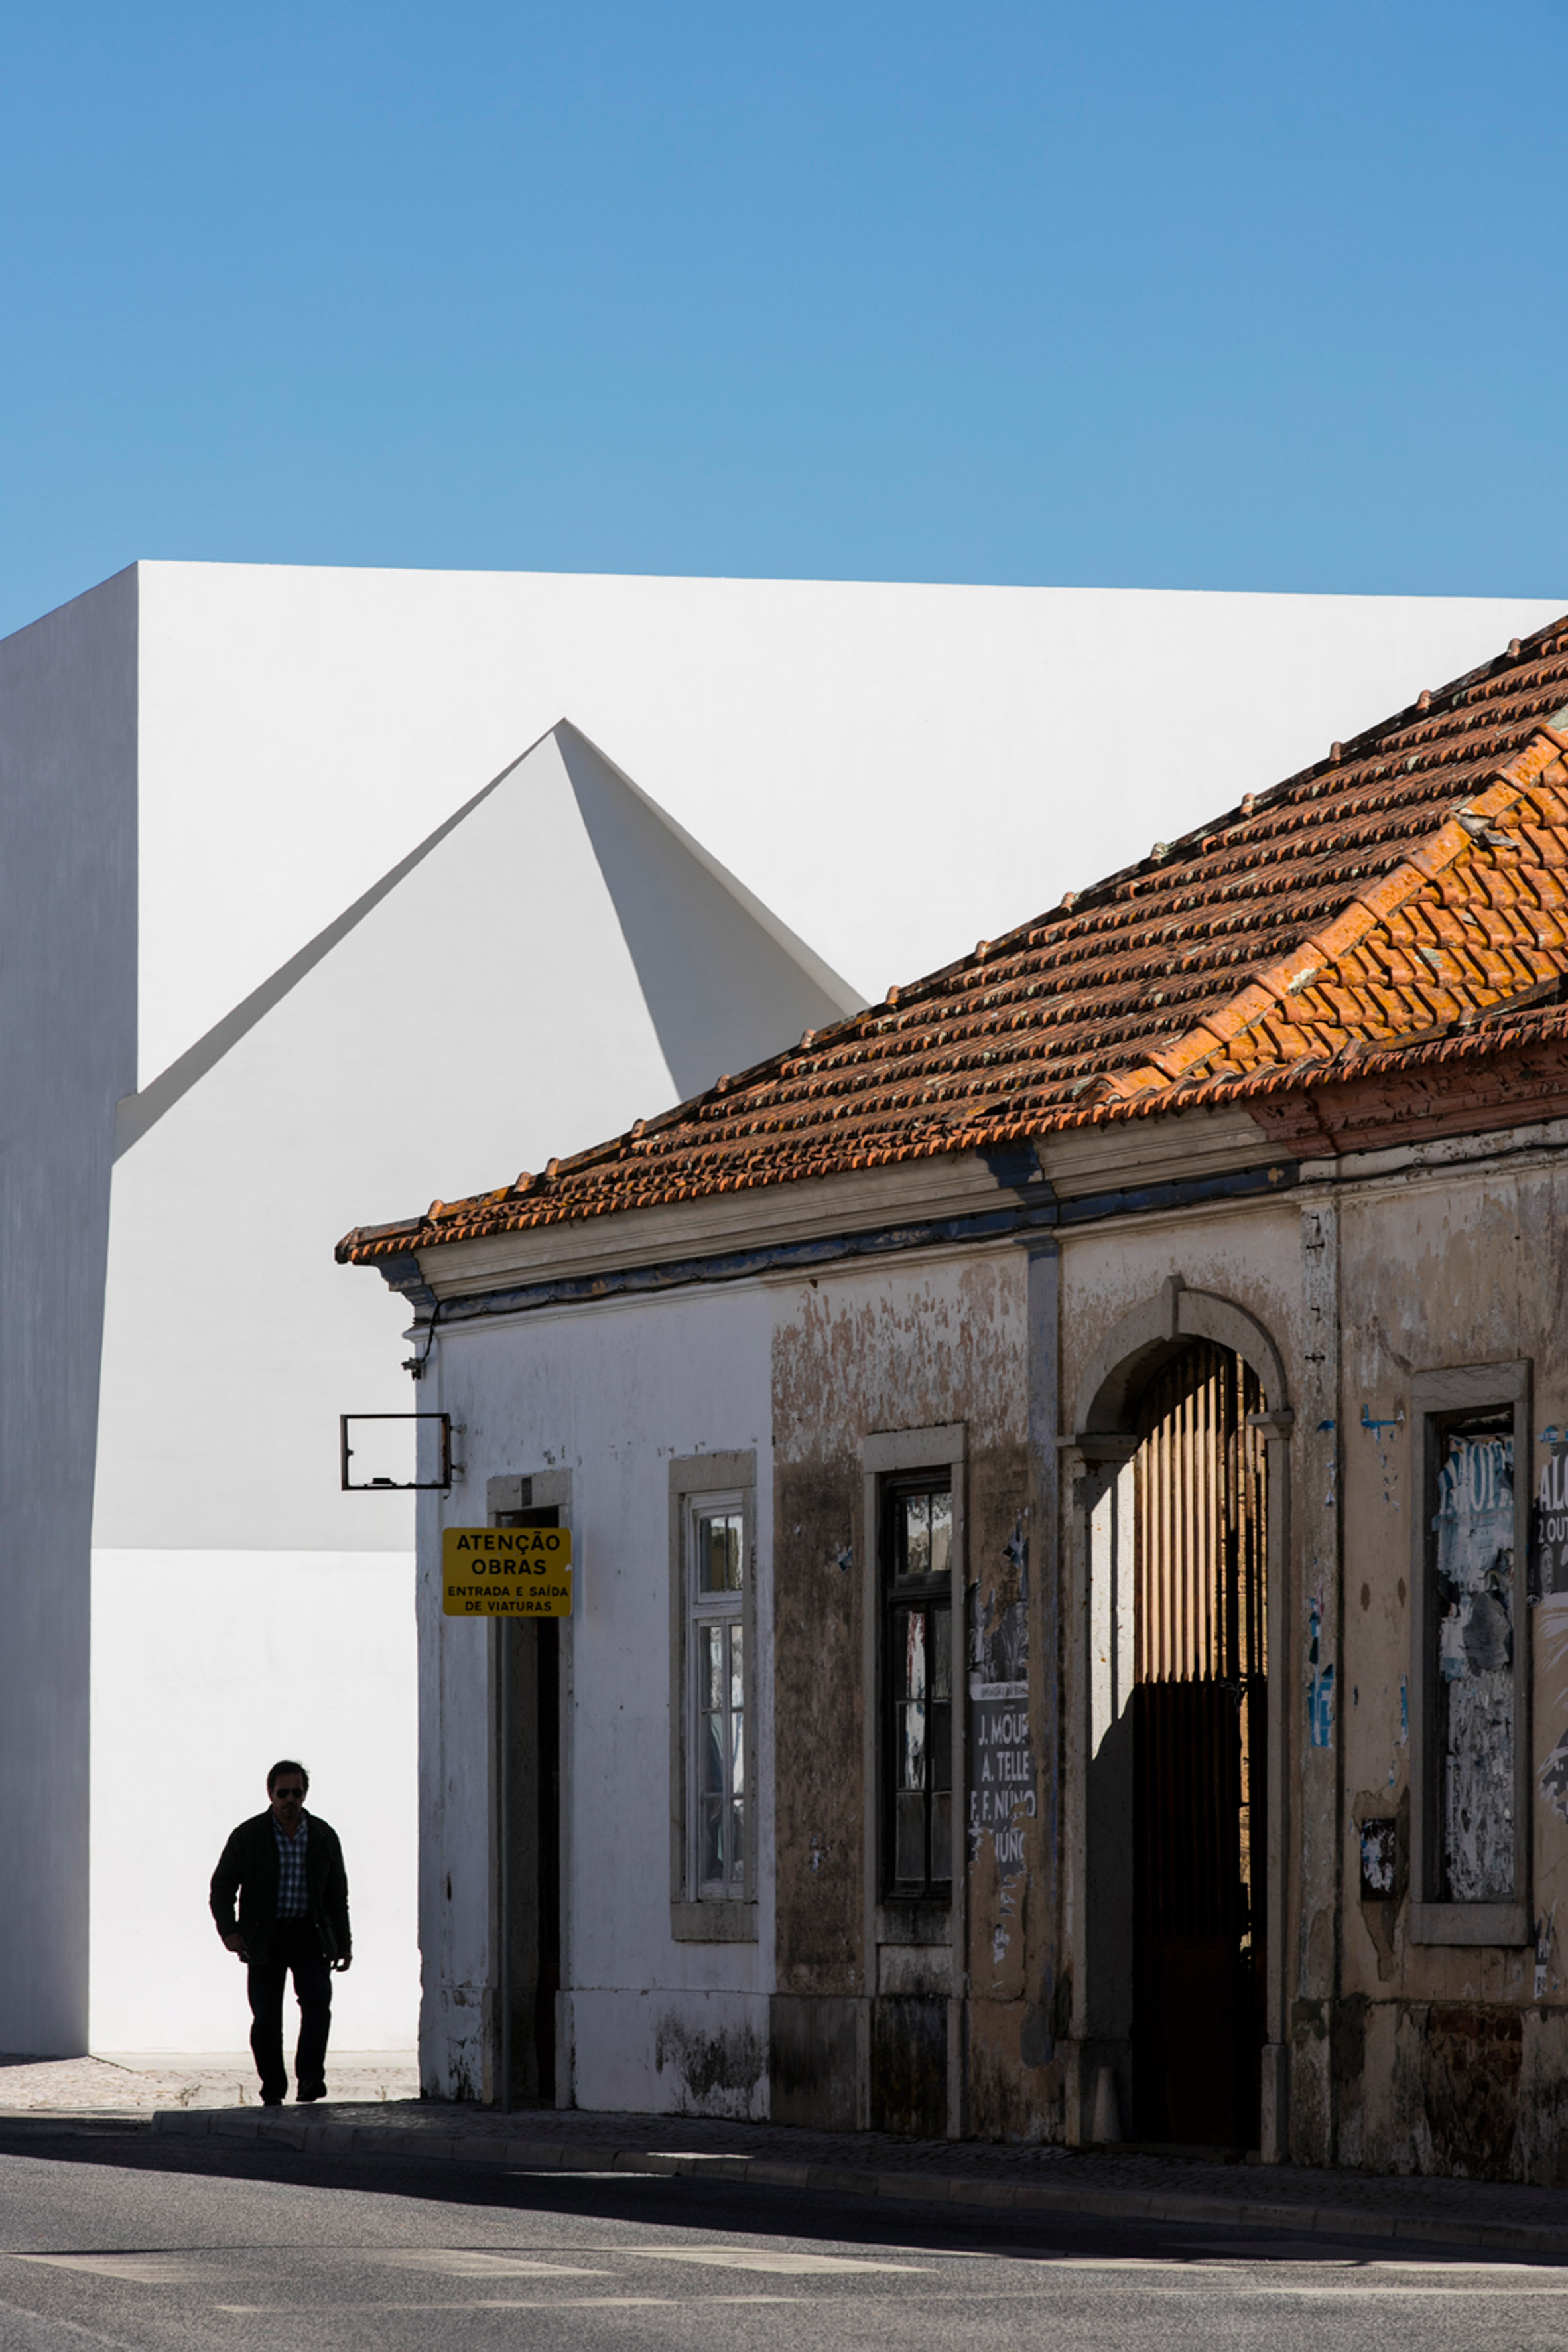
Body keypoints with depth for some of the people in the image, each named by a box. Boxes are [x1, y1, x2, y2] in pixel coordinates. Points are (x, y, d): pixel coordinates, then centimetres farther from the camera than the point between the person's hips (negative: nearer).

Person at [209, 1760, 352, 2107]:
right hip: (264, 1938, -1)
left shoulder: (324, 1836, 4)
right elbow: (222, 1886, -1)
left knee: (318, 2000, -19)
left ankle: (310, 2078, -16)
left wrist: (343, 1944, 12)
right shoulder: (248, 1836, -2)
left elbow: (337, 1895, 13)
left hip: (309, 1935, 1)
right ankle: (273, 2091, 10)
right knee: (266, 2017, -2)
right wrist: (229, 1930, -17)